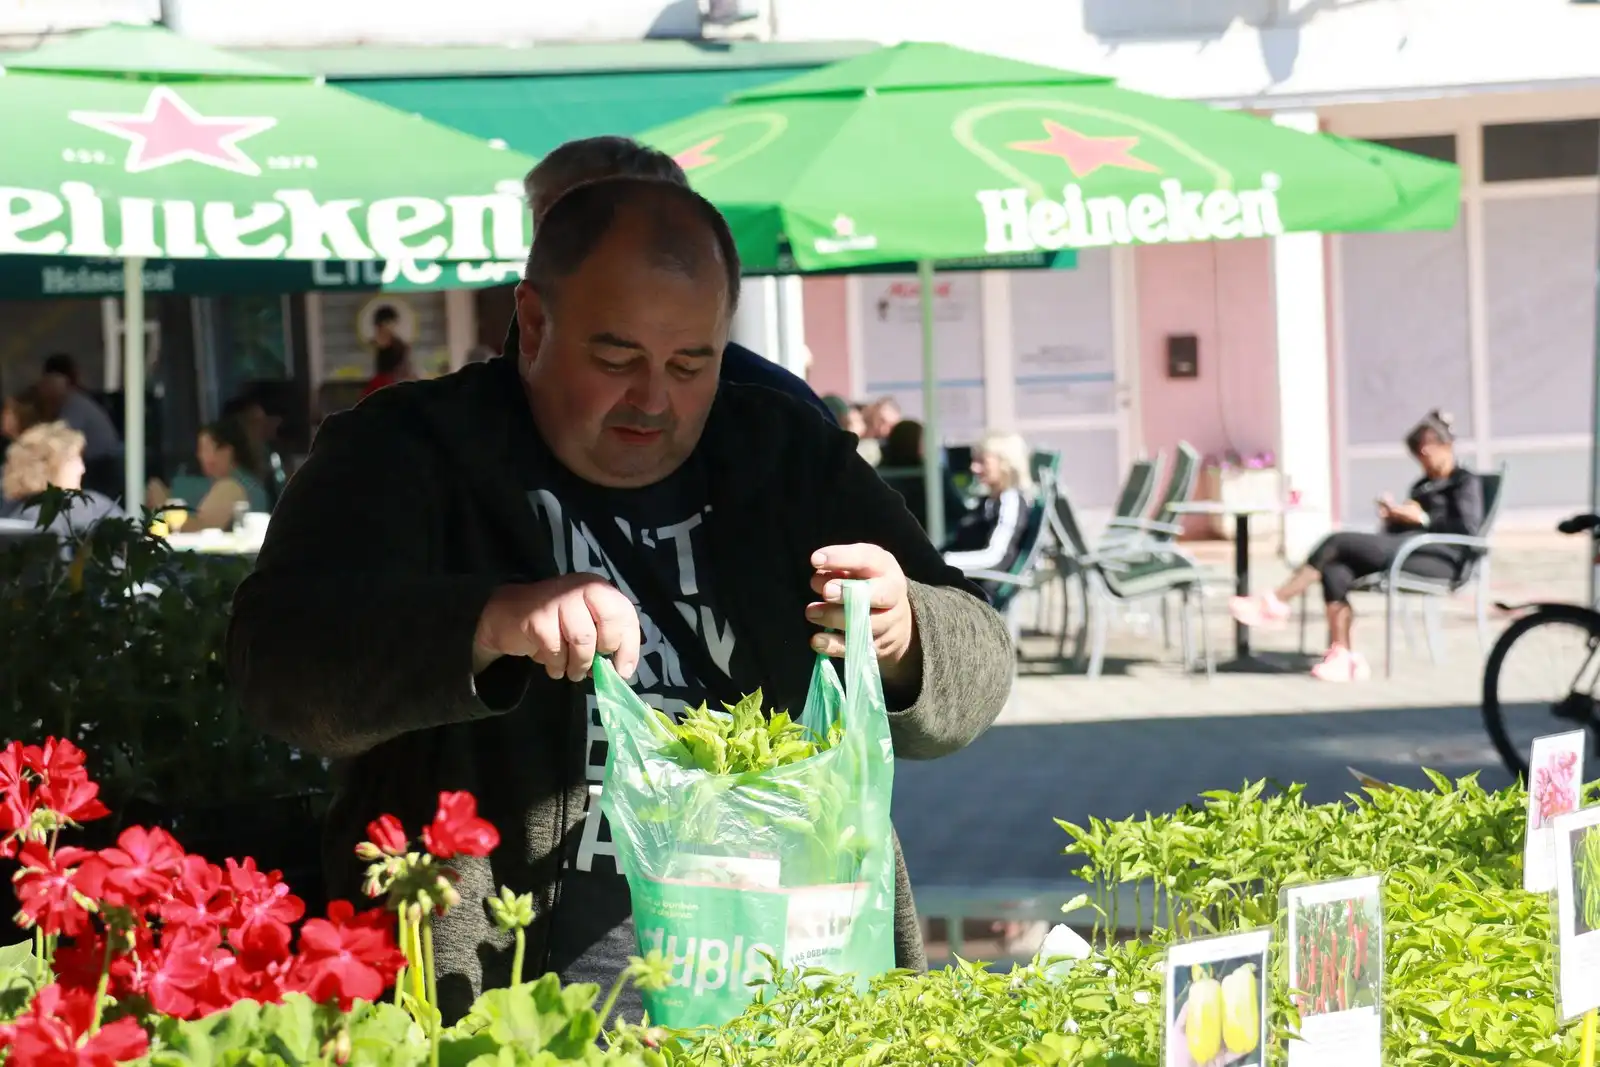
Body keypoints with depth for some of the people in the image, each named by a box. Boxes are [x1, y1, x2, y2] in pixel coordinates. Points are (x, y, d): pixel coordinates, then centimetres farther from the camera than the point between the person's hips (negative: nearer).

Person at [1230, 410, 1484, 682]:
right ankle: (1341, 654, -34)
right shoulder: (1422, 487, 34)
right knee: (1335, 568, -23)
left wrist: (1422, 518, -11)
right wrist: (1394, 518, 5)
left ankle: (1276, 602, -17)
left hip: (1440, 558, -8)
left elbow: (1468, 529, -8)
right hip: (1407, 551, 8)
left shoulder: (1466, 483, 10)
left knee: (1337, 543, -22)